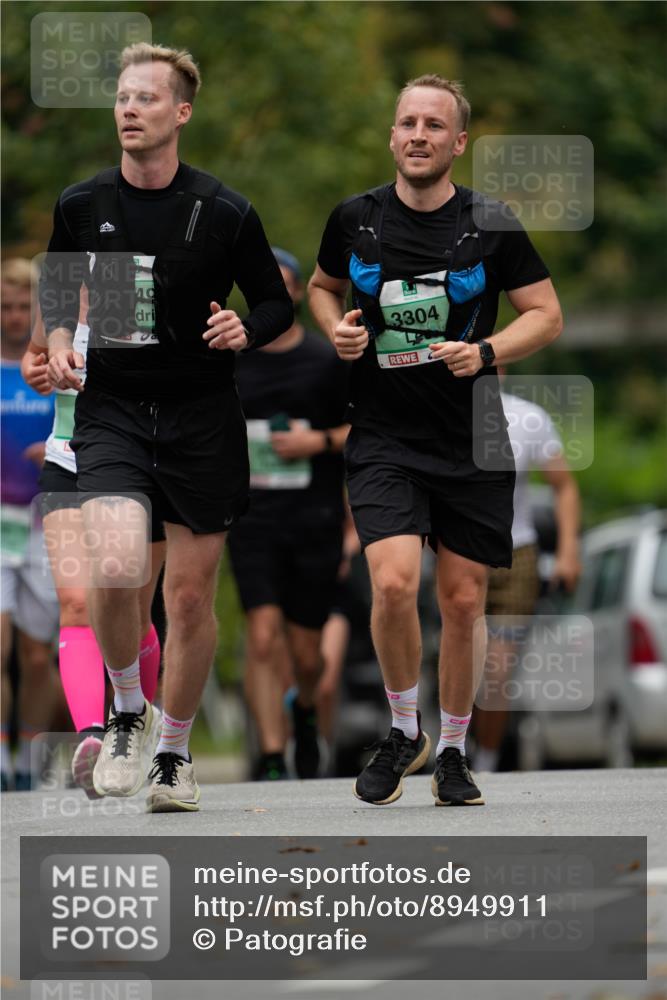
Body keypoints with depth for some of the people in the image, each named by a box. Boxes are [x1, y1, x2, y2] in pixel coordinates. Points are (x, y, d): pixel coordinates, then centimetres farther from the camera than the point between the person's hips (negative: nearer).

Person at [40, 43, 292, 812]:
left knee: (190, 595, 6)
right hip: (110, 410, 0)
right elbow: (55, 292, 17)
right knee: (115, 569, -23)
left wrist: (246, 330, -14)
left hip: (201, 420, 0)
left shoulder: (225, 213, -3)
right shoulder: (79, 206, 2)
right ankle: (127, 712, 4)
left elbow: (276, 303, 7)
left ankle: (173, 752, 26)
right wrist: (59, 343, -3)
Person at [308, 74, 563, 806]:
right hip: (383, 438, 0)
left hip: (473, 444, 0)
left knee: (463, 603, 6)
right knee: (394, 583, -19)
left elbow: (546, 314, 3)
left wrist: (486, 352, -15)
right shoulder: (355, 220, 0)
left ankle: (452, 752, 25)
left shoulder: (491, 226, -4)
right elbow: (322, 286, 20)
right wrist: (336, 328, -2)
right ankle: (403, 731, 5)